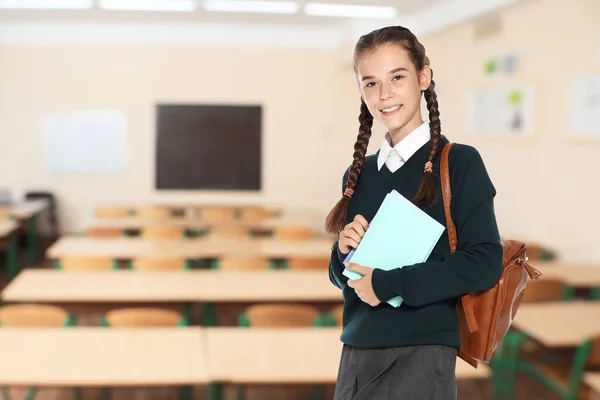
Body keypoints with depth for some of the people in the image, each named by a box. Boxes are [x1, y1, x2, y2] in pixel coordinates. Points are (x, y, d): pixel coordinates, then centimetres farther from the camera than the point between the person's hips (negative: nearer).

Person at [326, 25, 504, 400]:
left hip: (422, 354, -5)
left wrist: (388, 283, -16)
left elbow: (485, 263, -16)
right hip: (357, 351, 5)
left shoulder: (459, 162, -8)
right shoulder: (358, 174, 8)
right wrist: (345, 253, -8)